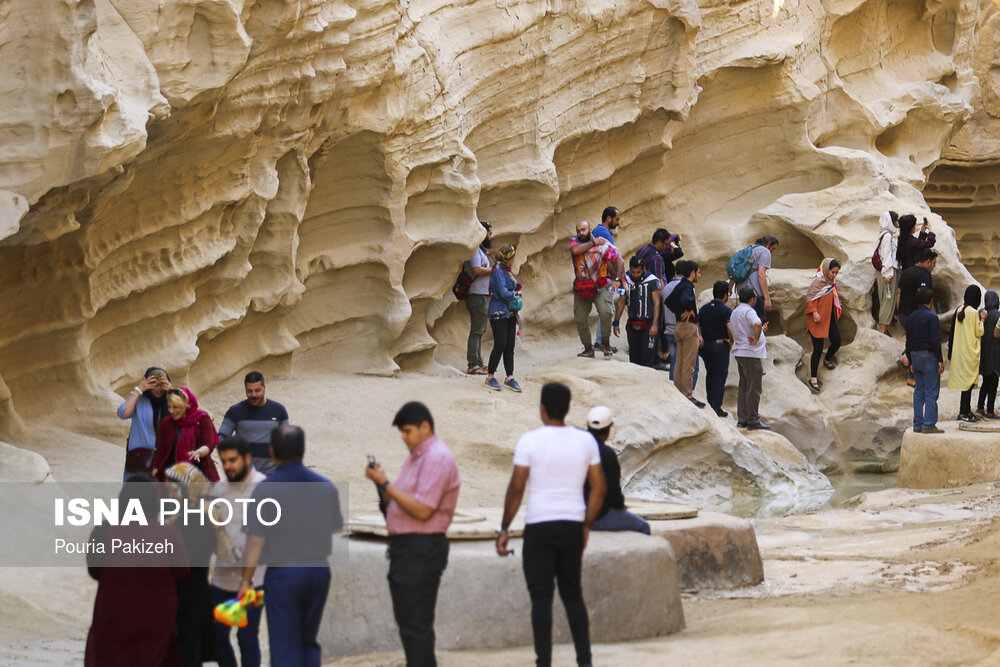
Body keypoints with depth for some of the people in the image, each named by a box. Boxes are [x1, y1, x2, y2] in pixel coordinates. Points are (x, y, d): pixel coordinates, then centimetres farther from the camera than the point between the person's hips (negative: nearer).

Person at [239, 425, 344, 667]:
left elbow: (255, 540, -14)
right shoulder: (326, 487, 0)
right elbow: (336, 529, 12)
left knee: (285, 646, 4)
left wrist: (246, 579, -6)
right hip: (319, 571, 4)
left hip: (282, 573, -4)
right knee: (309, 642, 18)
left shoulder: (266, 489, -13)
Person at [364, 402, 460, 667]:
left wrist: (385, 484, -17)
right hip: (405, 546, 10)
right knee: (407, 621, 14)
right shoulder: (416, 456, 18)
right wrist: (381, 483, 0)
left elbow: (422, 510, -22)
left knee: (416, 624, -8)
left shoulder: (437, 458, -14)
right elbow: (399, 503, 17)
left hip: (422, 549, -10)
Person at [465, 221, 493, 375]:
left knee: (480, 331, 12)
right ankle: (473, 365, -12)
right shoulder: (475, 250, -11)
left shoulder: (484, 251, 21)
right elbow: (476, 270, -22)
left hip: (485, 296, 11)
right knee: (476, 331, -11)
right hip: (478, 296, -11)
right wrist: (493, 270, -12)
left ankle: (478, 364, 16)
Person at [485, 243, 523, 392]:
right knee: (500, 345, -9)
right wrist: (515, 293, -3)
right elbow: (503, 292, -19)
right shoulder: (498, 271, -13)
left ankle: (509, 378, 11)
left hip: (510, 313, 9)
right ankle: (490, 377, 0)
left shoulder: (508, 270, 16)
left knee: (510, 346, 7)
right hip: (499, 313, -9)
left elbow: (516, 285, 22)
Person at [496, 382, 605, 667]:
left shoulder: (529, 441, -8)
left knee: (541, 597, 1)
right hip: (572, 525, 4)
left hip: (539, 526, -4)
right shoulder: (586, 441, 4)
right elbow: (599, 488, 6)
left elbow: (516, 488, -8)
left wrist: (504, 529, -1)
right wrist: (586, 526, 15)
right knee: (573, 594, 14)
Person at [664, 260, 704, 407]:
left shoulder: (680, 286, 13)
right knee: (688, 365, -6)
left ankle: (678, 394, 17)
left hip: (679, 327, 10)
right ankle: (688, 396, -4)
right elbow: (685, 300, -36)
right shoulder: (687, 287, -15)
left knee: (680, 364, 13)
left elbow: (668, 301, 26)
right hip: (689, 326, -10)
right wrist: (689, 311, -18)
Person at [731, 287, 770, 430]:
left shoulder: (735, 312, 14)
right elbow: (757, 324, -36)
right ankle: (753, 421, -3)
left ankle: (742, 419, 16)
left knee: (743, 387, 14)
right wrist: (756, 339, -20)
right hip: (751, 354, -9)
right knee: (753, 388, -5)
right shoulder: (749, 311, -15)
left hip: (739, 352, 9)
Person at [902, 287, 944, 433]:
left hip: (915, 356, 7)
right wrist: (940, 361, -12)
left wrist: (910, 360, 20)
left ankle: (918, 424, 11)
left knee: (919, 392, 11)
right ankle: (929, 425, -7)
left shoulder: (911, 318, 10)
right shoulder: (931, 317, -13)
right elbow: (935, 341, -16)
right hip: (929, 356, -7)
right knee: (931, 392, -4)